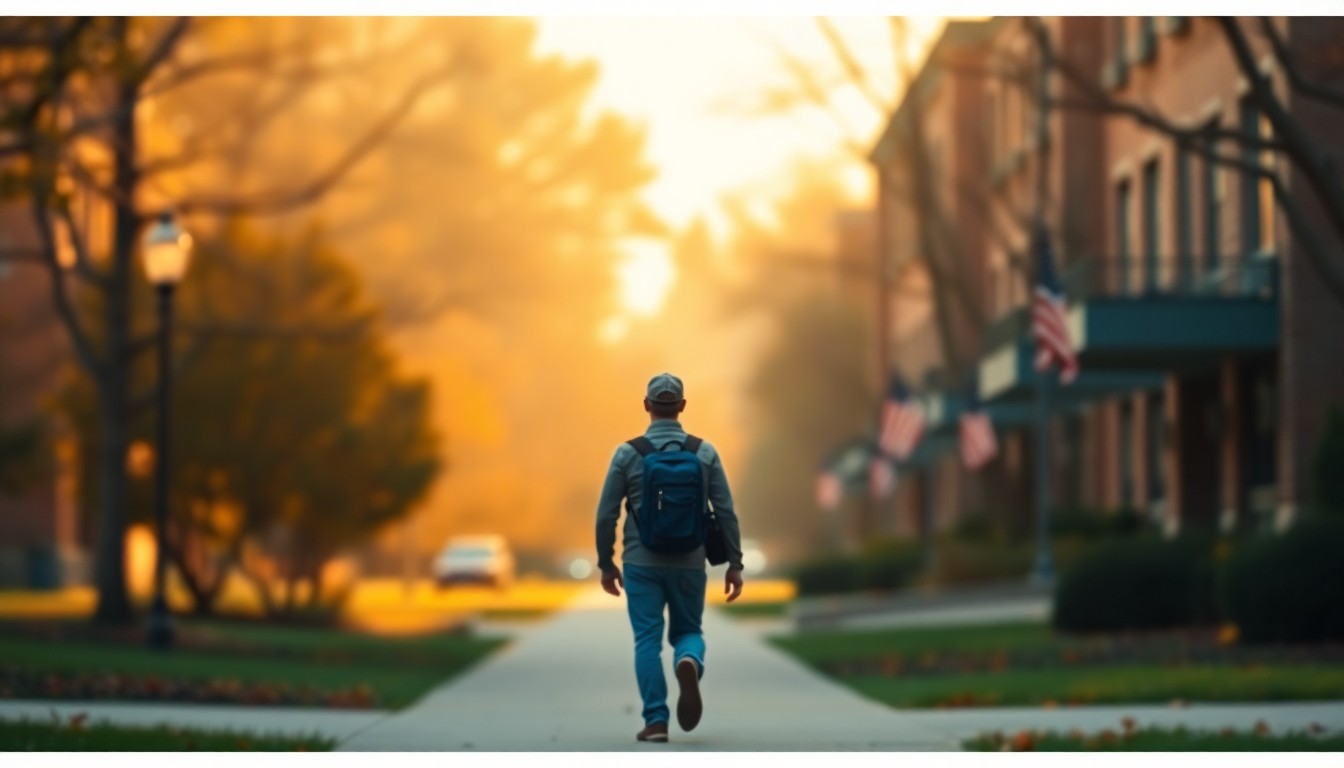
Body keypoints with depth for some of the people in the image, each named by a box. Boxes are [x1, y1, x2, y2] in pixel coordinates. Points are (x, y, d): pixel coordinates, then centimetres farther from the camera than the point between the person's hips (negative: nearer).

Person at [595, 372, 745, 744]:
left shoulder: (628, 453, -3)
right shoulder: (705, 452, -1)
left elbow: (606, 514, -1)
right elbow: (726, 512, -1)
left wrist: (606, 564, 10)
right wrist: (734, 564, 6)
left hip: (642, 563, -1)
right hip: (689, 564, 1)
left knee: (648, 640, 5)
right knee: (688, 631, 14)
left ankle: (656, 720, -2)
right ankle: (689, 662, -21)